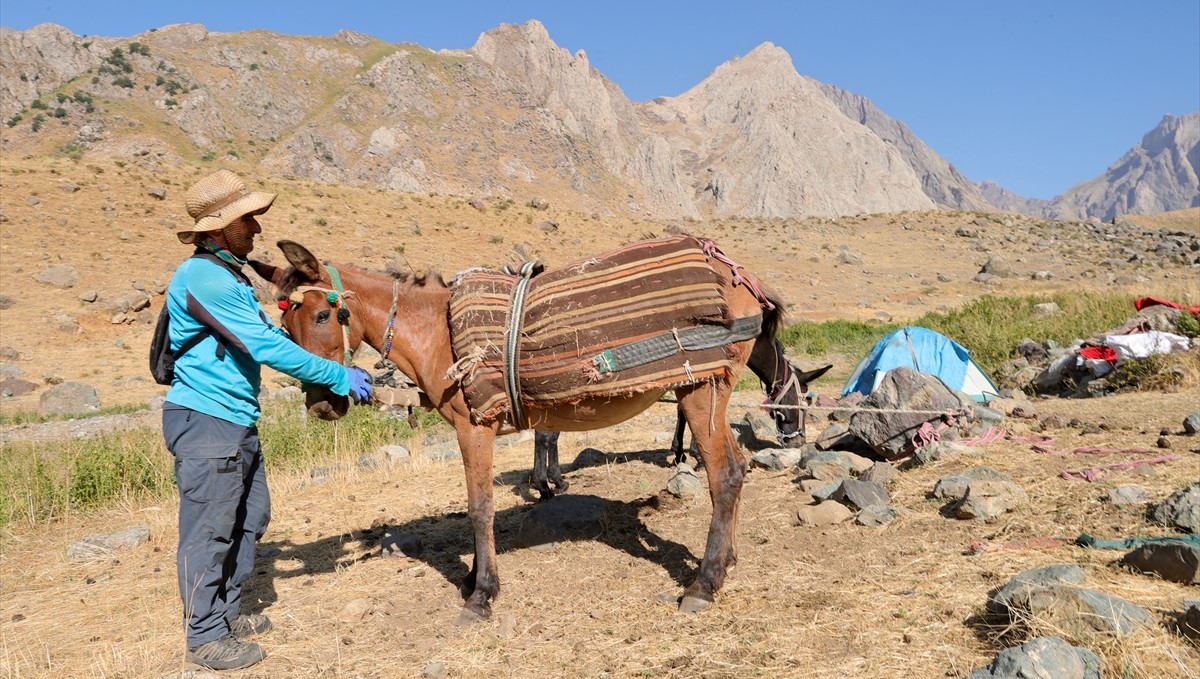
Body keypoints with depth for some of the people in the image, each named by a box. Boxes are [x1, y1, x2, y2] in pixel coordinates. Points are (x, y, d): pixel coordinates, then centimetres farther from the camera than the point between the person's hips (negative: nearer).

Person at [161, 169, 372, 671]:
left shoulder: (230, 275, 14)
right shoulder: (203, 279, -19)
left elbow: (266, 338, 19)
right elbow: (266, 346, -22)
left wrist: (331, 375, 10)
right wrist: (338, 377, -17)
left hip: (238, 421, 10)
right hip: (205, 420, -10)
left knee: (250, 518, 18)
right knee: (209, 529, 0)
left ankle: (227, 613, 33)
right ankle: (205, 637, 14)